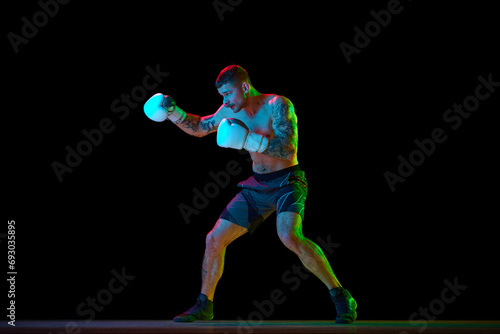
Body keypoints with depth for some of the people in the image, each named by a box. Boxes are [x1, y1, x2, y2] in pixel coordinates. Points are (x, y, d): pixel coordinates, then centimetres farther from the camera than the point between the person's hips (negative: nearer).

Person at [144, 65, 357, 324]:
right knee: (214, 239, 2)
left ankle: (341, 298, -21)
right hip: (257, 186, 7)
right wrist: (173, 112, 4)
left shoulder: (277, 105, -16)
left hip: (287, 182, -7)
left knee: (290, 237, -32)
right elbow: (199, 128, 20)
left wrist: (249, 139, -33)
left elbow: (289, 149, -26)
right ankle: (204, 306, 20)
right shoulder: (231, 111, 5)